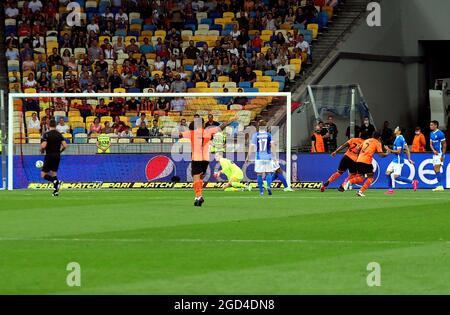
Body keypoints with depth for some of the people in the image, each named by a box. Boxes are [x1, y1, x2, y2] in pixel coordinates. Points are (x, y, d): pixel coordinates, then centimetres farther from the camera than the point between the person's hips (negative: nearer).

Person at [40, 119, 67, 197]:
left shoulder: (46, 134, -10)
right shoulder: (59, 134, 4)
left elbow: (43, 146, -19)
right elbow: (65, 146, 0)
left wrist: (42, 151, 2)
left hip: (49, 155, -5)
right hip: (57, 156, 5)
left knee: (43, 174, 1)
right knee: (54, 172, 16)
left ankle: (55, 181, -24)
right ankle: (56, 191, 7)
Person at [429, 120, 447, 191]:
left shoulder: (440, 134, -13)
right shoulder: (431, 134, 12)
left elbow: (444, 145, -12)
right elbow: (431, 144, 13)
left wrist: (442, 155, -16)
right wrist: (433, 150, -9)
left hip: (440, 154, -9)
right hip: (435, 154, 9)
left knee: (437, 170, -13)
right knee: (436, 170, 8)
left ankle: (440, 186, -12)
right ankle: (440, 186, 12)